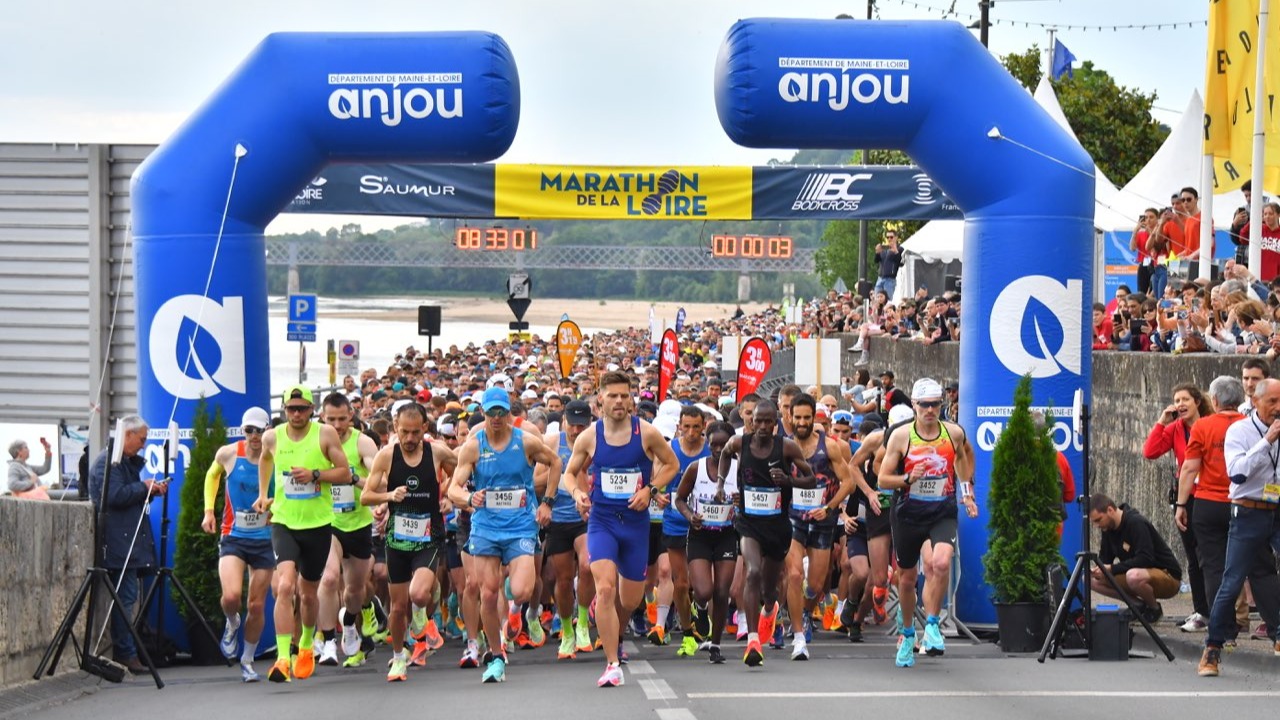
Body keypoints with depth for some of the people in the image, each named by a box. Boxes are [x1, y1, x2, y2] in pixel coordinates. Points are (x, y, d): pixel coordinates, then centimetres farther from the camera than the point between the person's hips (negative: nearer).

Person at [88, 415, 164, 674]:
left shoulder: (128, 462, 21)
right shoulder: (107, 461, -11)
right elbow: (115, 496, -21)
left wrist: (152, 491, 11)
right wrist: (144, 487, -11)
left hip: (130, 542, 10)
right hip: (118, 543, -10)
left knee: (126, 597, 10)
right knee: (125, 597, -9)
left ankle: (125, 652, 14)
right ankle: (126, 654, -7)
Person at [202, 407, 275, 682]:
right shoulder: (228, 454, -6)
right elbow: (212, 475, 16)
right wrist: (209, 510, 8)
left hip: (265, 539, 0)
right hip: (232, 537, 0)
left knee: (257, 606, 5)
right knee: (231, 596, -21)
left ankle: (248, 660, 24)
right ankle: (232, 624, 15)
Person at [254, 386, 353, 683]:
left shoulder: (325, 434, -5)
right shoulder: (272, 437, 1)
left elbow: (345, 473, -4)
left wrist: (315, 474, -19)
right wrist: (263, 494, 21)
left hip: (318, 524, 0)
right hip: (283, 522, 0)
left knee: (308, 593, 13)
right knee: (285, 586, -20)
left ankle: (307, 645, 41)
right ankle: (283, 658, -24)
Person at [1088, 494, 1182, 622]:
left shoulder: (1136, 523, -22)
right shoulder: (1108, 528, 1)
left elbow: (1145, 559, -30)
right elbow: (1104, 558, 8)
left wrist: (1112, 568, -30)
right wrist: (1099, 569, -15)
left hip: (1168, 576, -8)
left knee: (1134, 577, -41)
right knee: (1093, 580, -6)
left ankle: (1155, 608, -9)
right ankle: (1140, 605, 4)